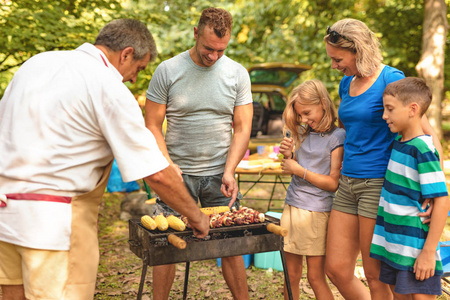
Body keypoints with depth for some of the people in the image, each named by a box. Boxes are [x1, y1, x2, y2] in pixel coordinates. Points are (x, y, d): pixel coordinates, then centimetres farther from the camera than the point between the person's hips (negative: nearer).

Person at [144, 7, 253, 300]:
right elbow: (152, 127, -2)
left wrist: (229, 172, -11)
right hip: (177, 173, -1)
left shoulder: (238, 73, 1)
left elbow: (242, 129, 1)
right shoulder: (167, 71, -4)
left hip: (219, 174, 1)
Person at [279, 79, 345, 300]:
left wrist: (299, 170, -12)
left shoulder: (337, 137, -8)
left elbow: (333, 183, -12)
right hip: (291, 207, 6)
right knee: (291, 275, 11)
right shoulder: (303, 134, 11)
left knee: (316, 277, 2)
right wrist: (288, 156, -1)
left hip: (316, 213, -6)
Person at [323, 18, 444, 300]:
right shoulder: (346, 83, 11)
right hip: (348, 183, 7)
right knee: (336, 269, 9)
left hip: (378, 183, -7)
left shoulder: (390, 79, -11)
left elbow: (428, 134, -13)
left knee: (376, 276, 4)